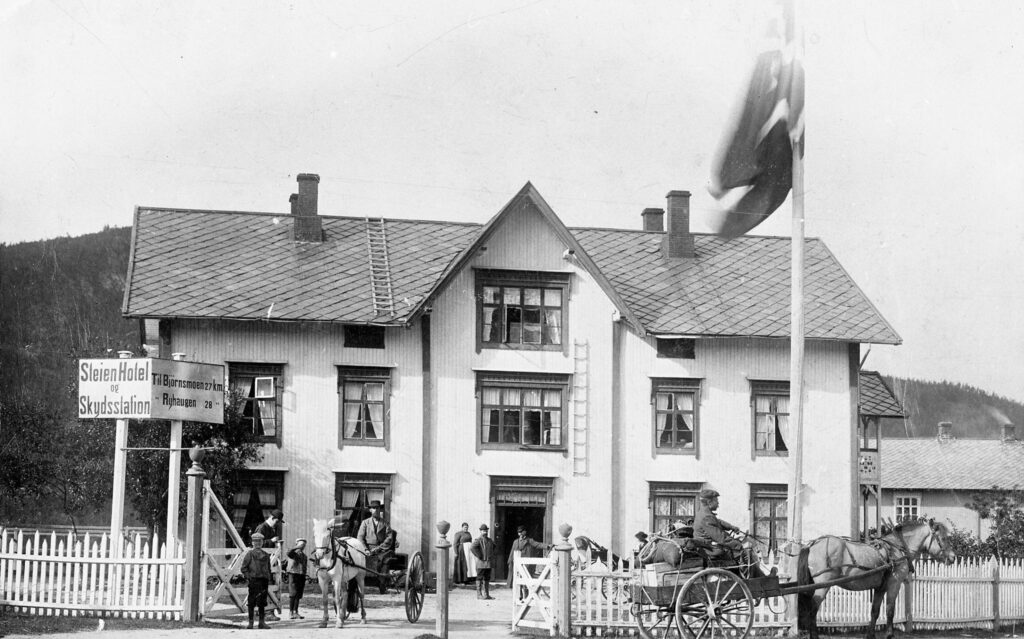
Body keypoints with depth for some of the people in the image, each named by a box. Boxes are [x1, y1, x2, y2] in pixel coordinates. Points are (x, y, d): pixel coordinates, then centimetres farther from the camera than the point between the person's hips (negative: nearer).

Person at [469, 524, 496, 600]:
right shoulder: (478, 540, -10)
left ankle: (487, 594, 15)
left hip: (489, 562, 7)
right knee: (480, 578, -2)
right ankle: (479, 594, -1)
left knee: (487, 579, 10)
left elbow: (494, 547, 34)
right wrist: (479, 556, -21)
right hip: (481, 562, -7)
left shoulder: (490, 540, 14)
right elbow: (472, 548, -26)